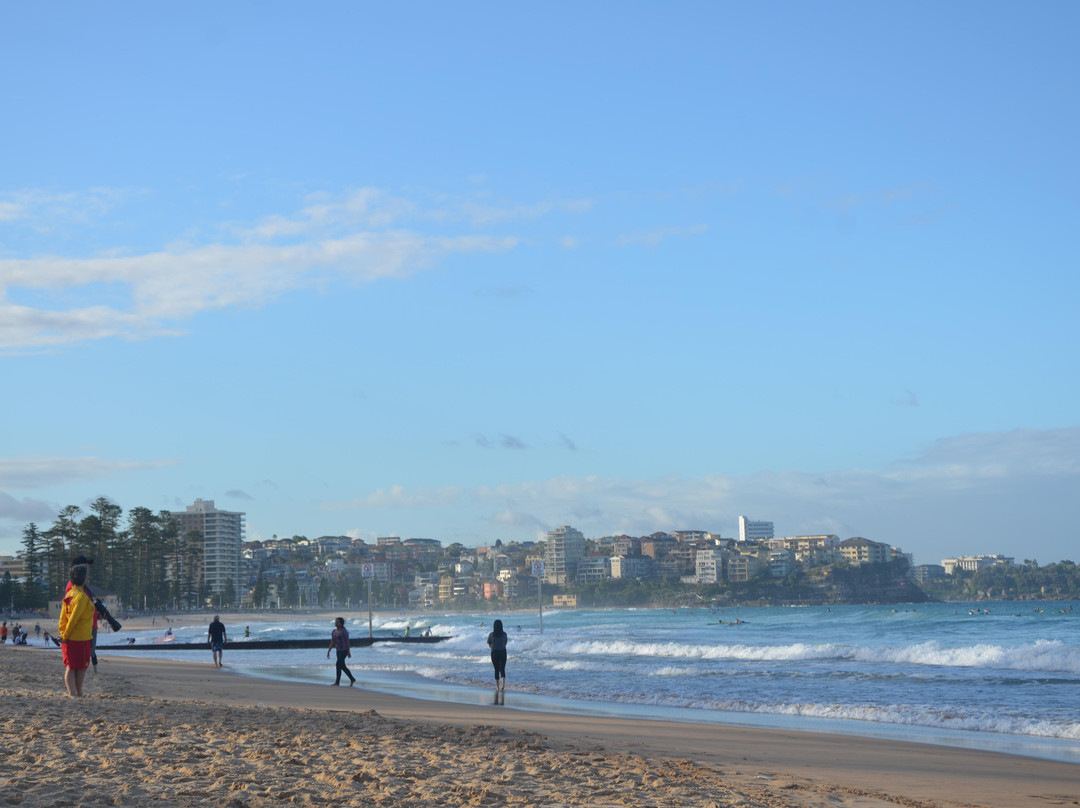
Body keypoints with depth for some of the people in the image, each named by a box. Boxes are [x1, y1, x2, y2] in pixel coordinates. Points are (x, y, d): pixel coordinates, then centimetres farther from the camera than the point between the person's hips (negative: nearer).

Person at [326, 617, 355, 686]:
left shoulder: (344, 631, -11)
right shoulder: (333, 632, 9)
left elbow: (347, 641, -10)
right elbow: (332, 642, 11)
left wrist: (349, 652, -11)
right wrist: (328, 651, 5)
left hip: (344, 650, -8)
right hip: (338, 651, 8)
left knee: (338, 664, -13)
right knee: (342, 667, 9)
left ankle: (337, 682, -7)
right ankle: (352, 679, 21)